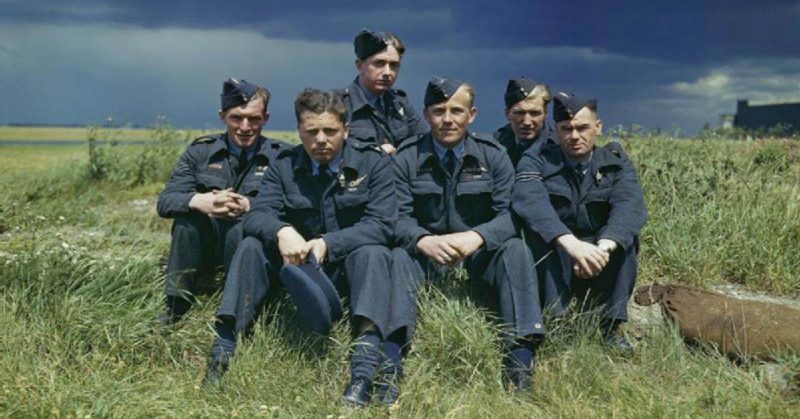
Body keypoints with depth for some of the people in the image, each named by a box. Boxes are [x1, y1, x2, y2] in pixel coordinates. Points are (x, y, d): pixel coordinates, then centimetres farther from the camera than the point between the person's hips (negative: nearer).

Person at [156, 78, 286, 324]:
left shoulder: (279, 156, -1)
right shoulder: (201, 151, 6)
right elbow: (164, 202, -4)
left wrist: (248, 205, -30)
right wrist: (198, 201, -26)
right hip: (205, 246, 3)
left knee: (241, 226, -33)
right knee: (189, 210, -25)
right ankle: (176, 307, -20)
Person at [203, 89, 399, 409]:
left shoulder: (374, 162, -8)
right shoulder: (284, 166, 0)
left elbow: (381, 224, -18)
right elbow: (257, 216, -11)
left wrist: (327, 244, -31)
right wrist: (281, 232, -36)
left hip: (352, 263, -3)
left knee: (372, 252, -34)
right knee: (252, 246, -17)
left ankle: (364, 371, -46)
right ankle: (222, 352, -23)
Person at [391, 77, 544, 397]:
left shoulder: (493, 156, 1)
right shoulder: (406, 158, 0)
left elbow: (510, 214, -9)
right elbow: (400, 217, -8)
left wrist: (476, 237, -31)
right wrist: (425, 241, -32)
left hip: (480, 253, 1)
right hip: (427, 253, 0)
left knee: (515, 249, -28)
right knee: (400, 256, -31)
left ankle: (520, 361, -34)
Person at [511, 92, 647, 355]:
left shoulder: (616, 162, 1)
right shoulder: (536, 162, -5)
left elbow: (631, 205, -20)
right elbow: (528, 201, -28)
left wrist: (603, 247, -40)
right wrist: (572, 244, -44)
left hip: (601, 272, 2)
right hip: (551, 268, -2)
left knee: (624, 230, -23)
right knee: (541, 224, -28)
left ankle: (612, 326, -20)